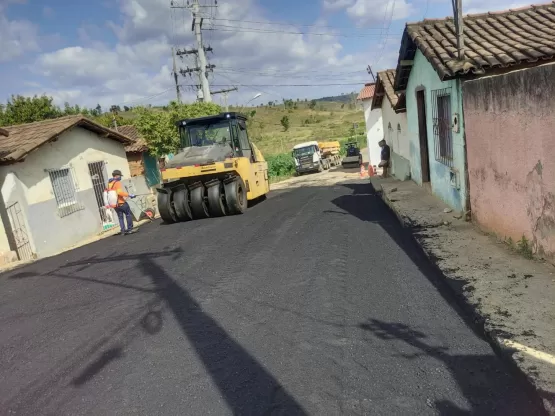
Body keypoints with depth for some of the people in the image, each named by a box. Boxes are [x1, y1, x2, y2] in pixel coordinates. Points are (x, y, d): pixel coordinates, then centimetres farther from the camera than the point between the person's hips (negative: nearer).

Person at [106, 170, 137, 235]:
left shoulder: (109, 184, 14)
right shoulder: (117, 182, -12)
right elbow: (120, 192, -25)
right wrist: (129, 195, -24)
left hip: (114, 204, 8)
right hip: (121, 203, -8)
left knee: (120, 217, 12)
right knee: (128, 214, 4)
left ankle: (123, 230, 9)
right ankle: (130, 229, 2)